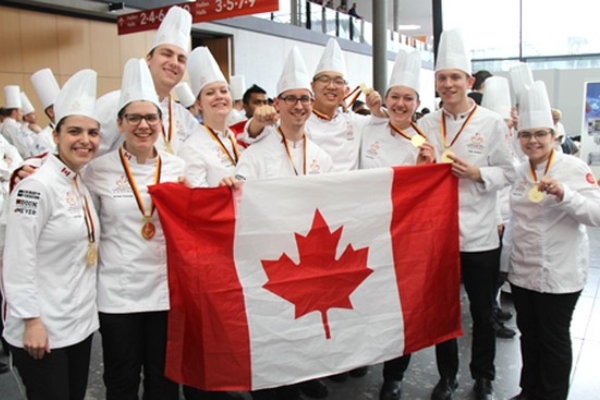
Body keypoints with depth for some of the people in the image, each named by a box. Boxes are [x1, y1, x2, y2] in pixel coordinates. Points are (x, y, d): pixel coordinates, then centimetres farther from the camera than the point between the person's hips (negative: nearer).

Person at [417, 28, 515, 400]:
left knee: (482, 312, 12)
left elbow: (508, 172, -1)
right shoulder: (426, 124, 5)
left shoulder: (492, 123, -2)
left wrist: (476, 173, -17)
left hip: (480, 234, -2)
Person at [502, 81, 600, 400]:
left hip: (558, 273, -6)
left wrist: (564, 194, -33)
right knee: (528, 334, 17)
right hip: (522, 271, 6)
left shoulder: (573, 168, -11)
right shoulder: (520, 172, 7)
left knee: (554, 338, 7)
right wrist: (507, 248, 16)